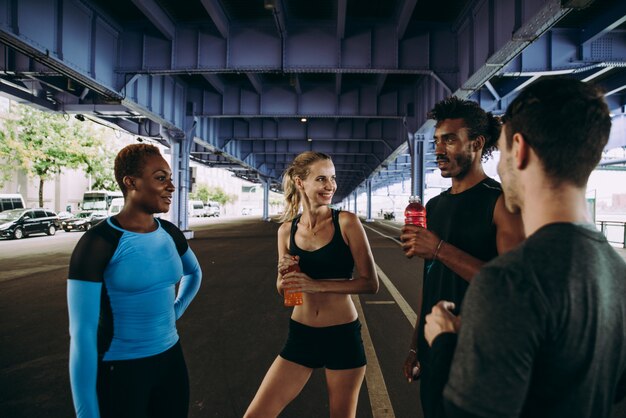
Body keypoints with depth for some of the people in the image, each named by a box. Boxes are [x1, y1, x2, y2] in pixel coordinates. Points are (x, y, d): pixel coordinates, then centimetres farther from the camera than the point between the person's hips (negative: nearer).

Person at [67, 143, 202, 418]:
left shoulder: (169, 233, -1)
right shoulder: (97, 243, -18)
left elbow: (194, 273, 20)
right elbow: (81, 334, -17)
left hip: (170, 358, 6)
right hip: (118, 371, -5)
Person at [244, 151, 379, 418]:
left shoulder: (346, 222, -11)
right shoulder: (287, 230, -1)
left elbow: (371, 283, -13)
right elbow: (282, 289, 10)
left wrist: (317, 284, -23)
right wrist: (284, 275, -13)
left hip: (343, 336, -2)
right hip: (300, 336, 3)